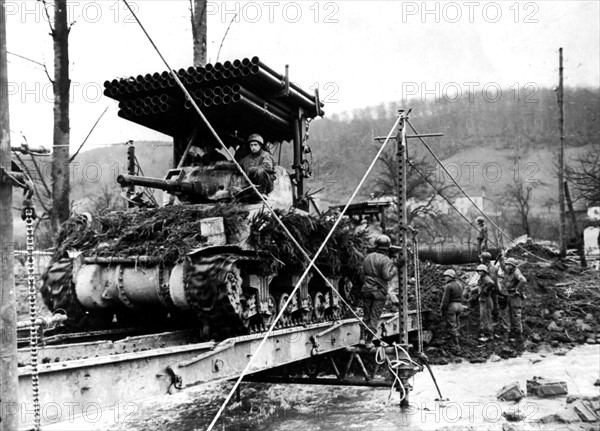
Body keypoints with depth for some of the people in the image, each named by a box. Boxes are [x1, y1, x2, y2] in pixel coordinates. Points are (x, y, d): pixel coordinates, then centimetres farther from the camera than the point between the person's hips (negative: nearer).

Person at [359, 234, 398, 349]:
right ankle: (369, 342, 5)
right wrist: (394, 268, -5)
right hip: (379, 291, -5)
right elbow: (387, 276, -19)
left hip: (367, 289, 5)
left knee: (366, 315, 16)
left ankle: (362, 338, 13)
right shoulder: (385, 260, -14)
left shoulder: (368, 257, 5)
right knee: (374, 317, 3)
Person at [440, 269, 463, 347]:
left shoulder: (448, 286, -14)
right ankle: (455, 342, 16)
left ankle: (456, 344, -3)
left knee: (452, 326, -3)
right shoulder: (459, 285, 11)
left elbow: (445, 300, -15)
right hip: (459, 306, 8)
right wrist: (459, 307, 18)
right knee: (455, 325, 15)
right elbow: (461, 298, 13)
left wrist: (442, 310, -10)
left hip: (451, 306, -8)